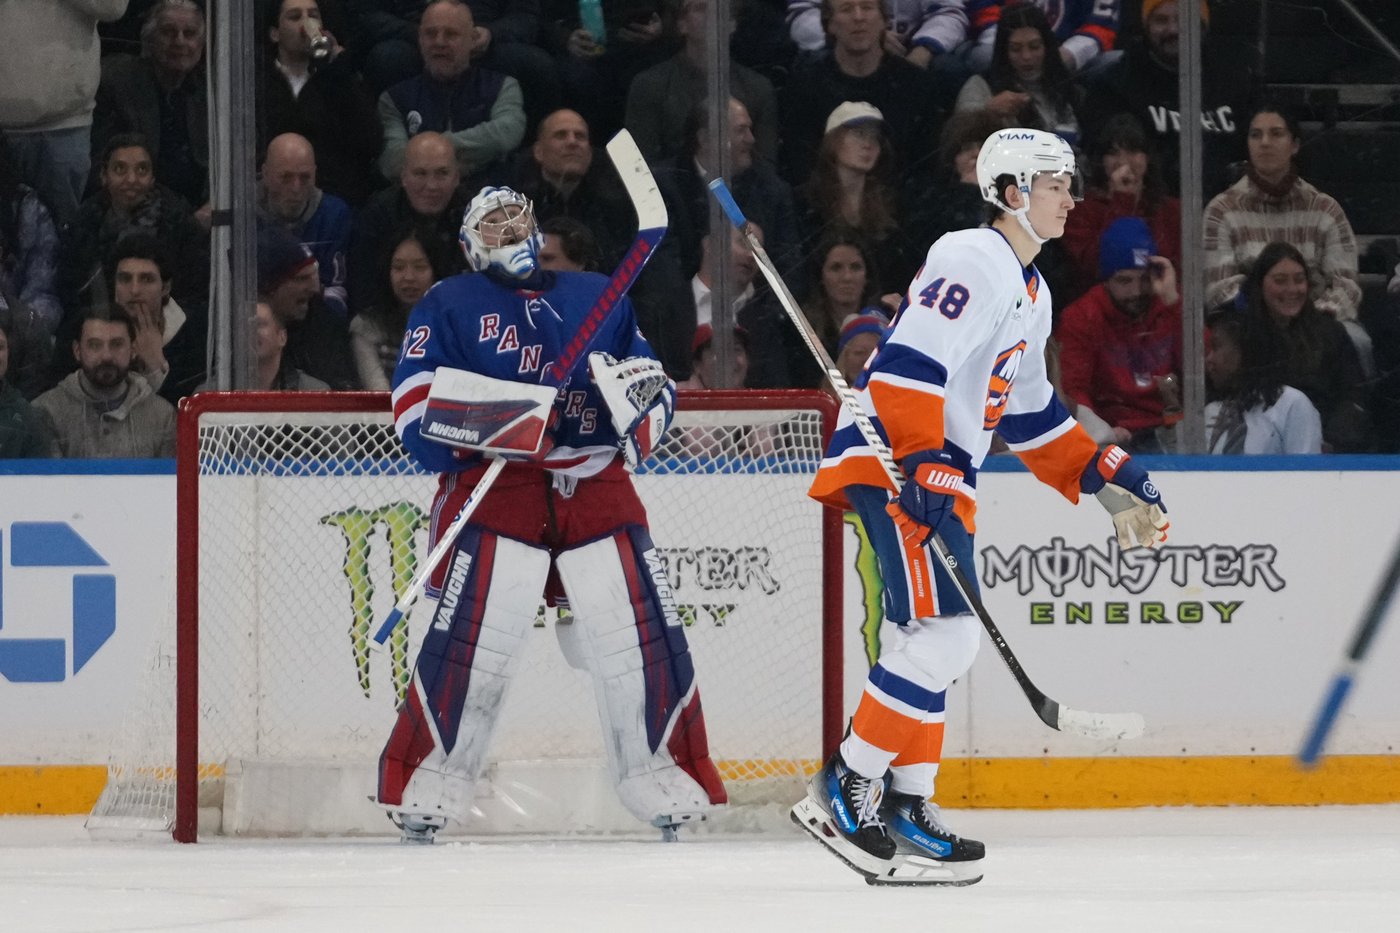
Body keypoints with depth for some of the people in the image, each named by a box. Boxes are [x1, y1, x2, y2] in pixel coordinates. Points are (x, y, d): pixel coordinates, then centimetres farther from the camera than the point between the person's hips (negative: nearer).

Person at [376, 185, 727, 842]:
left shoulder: (599, 298, 22)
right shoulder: (450, 306, 11)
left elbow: (655, 386, 22)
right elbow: (414, 402, -1)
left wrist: (645, 390, -3)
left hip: (597, 486, 3)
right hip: (495, 486, -3)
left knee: (646, 631, -6)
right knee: (472, 635, -14)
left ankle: (655, 768, 9)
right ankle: (432, 776, -2)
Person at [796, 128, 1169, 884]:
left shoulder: (1031, 292, 21)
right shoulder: (973, 262, -12)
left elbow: (1030, 414, 28)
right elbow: (909, 364, -22)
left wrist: (1107, 480, 23)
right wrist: (922, 467, -28)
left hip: (938, 473, 11)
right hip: (890, 457, -11)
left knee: (941, 644, 10)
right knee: (940, 632, -17)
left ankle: (904, 806, 14)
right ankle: (843, 791, -15)